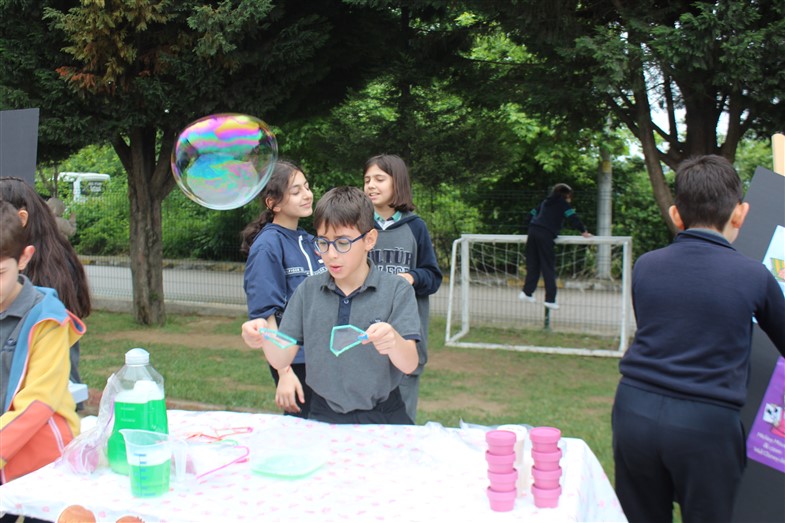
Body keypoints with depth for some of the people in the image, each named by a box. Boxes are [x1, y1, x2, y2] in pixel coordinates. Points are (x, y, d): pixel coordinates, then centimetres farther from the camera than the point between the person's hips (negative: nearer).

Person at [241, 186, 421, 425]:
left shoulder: (397, 290, -2)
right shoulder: (308, 290, 7)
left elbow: (409, 365, -10)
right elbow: (282, 360, 3)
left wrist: (394, 342, -32)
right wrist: (266, 339, -20)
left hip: (382, 416, -1)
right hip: (324, 416, 1)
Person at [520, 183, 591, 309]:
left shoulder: (545, 202, 26)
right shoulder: (563, 204, 8)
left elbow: (532, 214, 27)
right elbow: (572, 217, -4)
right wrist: (583, 231, 1)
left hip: (533, 232, 6)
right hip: (546, 236, -6)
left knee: (532, 265, 13)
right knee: (548, 268, -3)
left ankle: (526, 292, 10)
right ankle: (550, 299, -5)